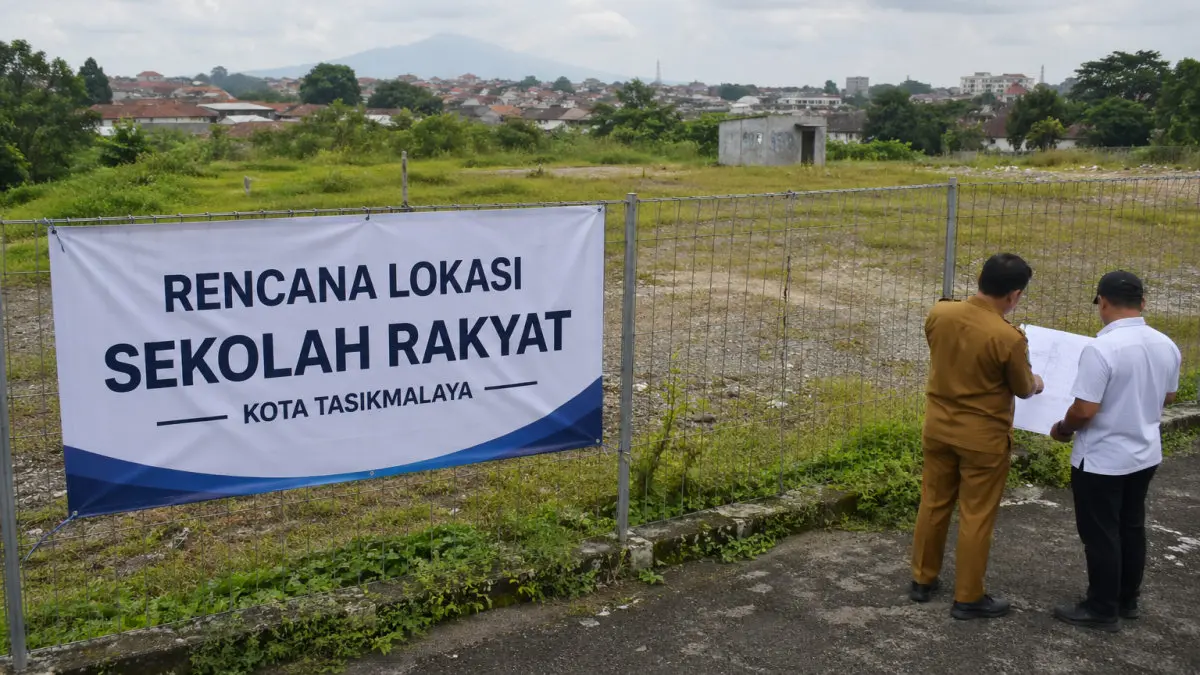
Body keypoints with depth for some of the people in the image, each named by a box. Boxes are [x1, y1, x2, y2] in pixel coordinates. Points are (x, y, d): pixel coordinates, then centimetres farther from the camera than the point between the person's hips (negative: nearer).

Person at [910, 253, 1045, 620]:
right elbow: (1023, 389, -7)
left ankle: (922, 581, 30)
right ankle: (968, 598, 17)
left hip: (938, 427, 5)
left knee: (933, 504, 18)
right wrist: (1036, 383, 16)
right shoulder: (1008, 338, -24)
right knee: (976, 517, 7)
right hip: (983, 438, -5)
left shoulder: (940, 313, -9)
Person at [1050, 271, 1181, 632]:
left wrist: (1062, 429, -6)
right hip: (1145, 454, 7)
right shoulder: (1166, 345, -2)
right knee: (1131, 527, 20)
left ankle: (1103, 610, 16)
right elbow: (1167, 397, 13)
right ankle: (1127, 600, 32)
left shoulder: (1101, 348, -26)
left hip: (1102, 460, -7)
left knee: (1100, 535, 6)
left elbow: (1085, 410, -26)